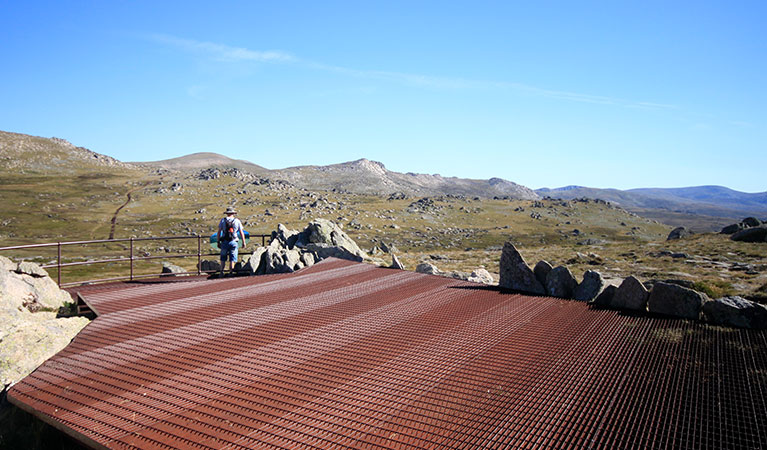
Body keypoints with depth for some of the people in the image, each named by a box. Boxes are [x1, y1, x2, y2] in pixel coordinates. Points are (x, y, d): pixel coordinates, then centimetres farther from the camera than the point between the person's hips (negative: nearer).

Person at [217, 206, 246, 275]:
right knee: (232, 259, 2)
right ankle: (230, 272, -2)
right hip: (233, 242, -1)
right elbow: (241, 233, 3)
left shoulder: (223, 220, 6)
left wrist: (218, 242, 7)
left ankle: (221, 271, 4)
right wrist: (243, 242, 9)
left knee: (223, 258, 12)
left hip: (224, 242, 1)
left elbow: (219, 232, 3)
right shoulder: (237, 221, 4)